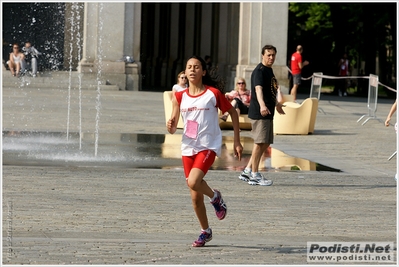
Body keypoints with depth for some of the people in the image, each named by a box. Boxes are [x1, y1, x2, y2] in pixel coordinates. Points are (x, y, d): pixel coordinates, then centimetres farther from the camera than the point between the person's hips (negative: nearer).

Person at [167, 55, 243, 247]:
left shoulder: (213, 94, -7)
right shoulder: (179, 97, 3)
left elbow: (232, 112, 5)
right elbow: (173, 129, 7)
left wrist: (237, 141, 2)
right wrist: (170, 126, -17)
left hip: (209, 146, -4)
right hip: (188, 147, 4)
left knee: (193, 182, -28)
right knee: (195, 197, 7)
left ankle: (215, 197, 4)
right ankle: (205, 231, 27)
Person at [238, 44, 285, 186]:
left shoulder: (269, 70, 17)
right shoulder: (259, 71, -13)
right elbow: (258, 89, -30)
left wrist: (276, 104, 50)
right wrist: (262, 105, -47)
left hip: (268, 112, 10)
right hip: (259, 112, -10)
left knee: (266, 143, 11)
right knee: (260, 142, -8)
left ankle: (247, 170, 17)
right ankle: (255, 175, -2)